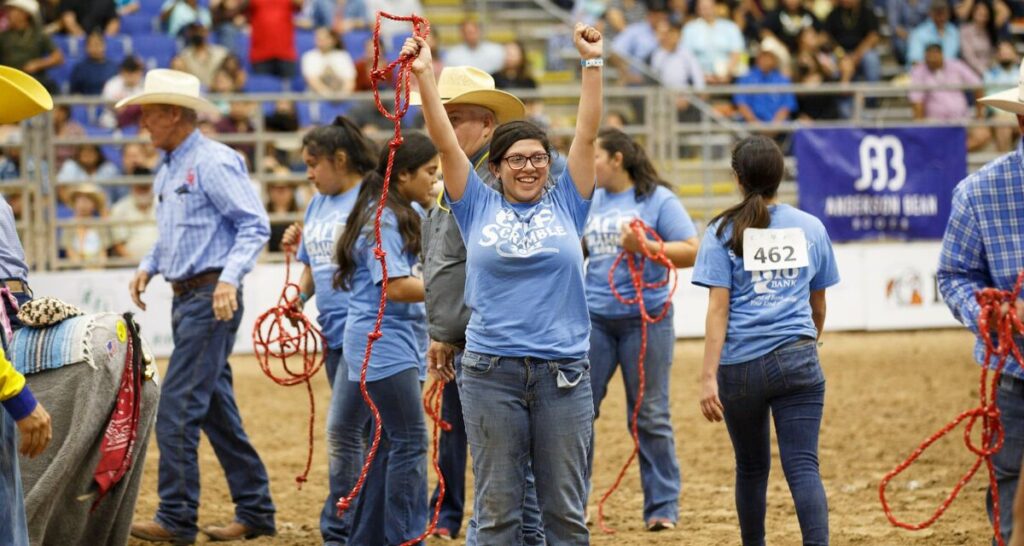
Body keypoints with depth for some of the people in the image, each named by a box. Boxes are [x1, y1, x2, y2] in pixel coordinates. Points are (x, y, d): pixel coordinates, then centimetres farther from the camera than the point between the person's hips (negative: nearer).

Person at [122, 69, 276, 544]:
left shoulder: (214, 163, -13)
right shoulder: (167, 171, 15)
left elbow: (255, 225, -16)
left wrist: (229, 278, -27)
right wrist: (148, 267, 8)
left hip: (211, 298, -10)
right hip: (185, 298, 10)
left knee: (177, 408, -11)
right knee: (217, 410, 11)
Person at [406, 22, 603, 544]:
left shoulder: (565, 205, 7)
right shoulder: (479, 207, 6)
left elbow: (587, 133, 3)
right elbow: (446, 141, 0)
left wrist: (592, 62, -3)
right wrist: (424, 75, -8)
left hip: (563, 372, 1)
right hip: (491, 372, -1)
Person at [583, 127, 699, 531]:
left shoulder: (658, 199, -4)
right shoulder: (591, 201, 11)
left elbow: (690, 252, -10)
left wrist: (644, 247, -21)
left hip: (645, 318, -5)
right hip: (594, 318, 5)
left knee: (650, 417, 2)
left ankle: (663, 508, 10)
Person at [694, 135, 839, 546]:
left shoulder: (724, 232, 0)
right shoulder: (811, 228, 8)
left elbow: (719, 307, -8)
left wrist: (708, 377, -10)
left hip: (741, 366, -1)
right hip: (797, 359, 1)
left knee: (752, 467, 16)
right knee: (803, 467, -6)